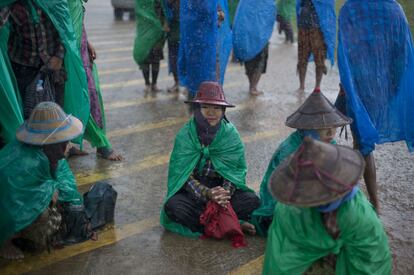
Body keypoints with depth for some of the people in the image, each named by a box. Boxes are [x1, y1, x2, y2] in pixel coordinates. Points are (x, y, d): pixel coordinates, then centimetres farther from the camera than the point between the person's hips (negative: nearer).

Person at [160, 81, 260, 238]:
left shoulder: (230, 134, -5)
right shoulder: (185, 135, -9)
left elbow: (236, 170, -8)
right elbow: (182, 173, -14)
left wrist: (226, 192, -30)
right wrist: (206, 193, -31)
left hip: (222, 187, 1)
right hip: (193, 190, -1)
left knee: (252, 201, -23)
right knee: (173, 206, -32)